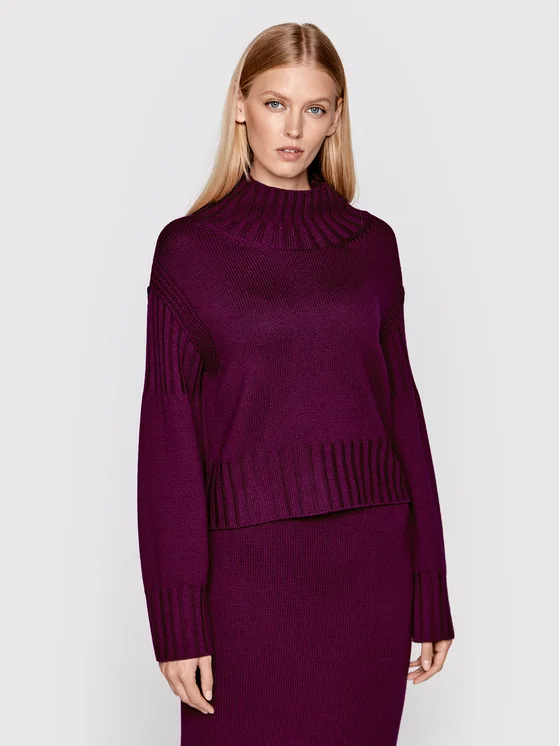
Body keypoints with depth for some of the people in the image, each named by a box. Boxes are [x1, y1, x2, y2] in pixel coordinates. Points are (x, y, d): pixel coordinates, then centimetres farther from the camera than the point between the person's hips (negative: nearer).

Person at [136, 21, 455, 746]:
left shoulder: (372, 242, 8)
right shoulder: (189, 248, 1)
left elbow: (400, 405, 8)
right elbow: (168, 432, -2)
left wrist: (430, 593, 6)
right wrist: (177, 619, -7)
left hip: (370, 562, 2)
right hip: (248, 562, -2)